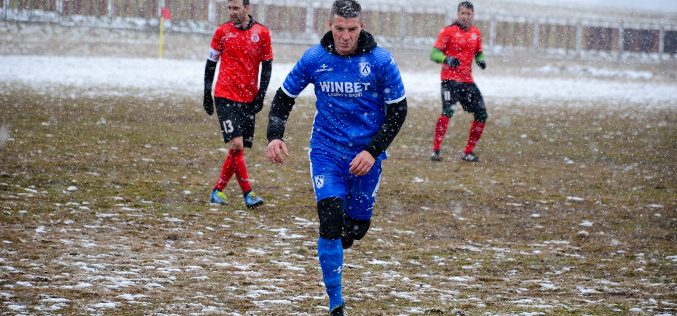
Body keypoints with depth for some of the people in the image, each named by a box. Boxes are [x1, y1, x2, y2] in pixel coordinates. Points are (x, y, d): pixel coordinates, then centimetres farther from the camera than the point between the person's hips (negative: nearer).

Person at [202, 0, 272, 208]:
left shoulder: (262, 33, 3)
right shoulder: (222, 32, 2)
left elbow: (267, 66, 8)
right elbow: (211, 64, 9)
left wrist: (261, 95, 0)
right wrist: (207, 94, 6)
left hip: (249, 99, 2)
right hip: (225, 96, -2)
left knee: (239, 148, 4)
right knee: (236, 145, -14)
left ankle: (218, 190, 17)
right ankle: (248, 193, -11)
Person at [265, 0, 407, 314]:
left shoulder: (381, 61, -11)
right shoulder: (314, 59, -7)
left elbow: (398, 110, -4)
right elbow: (284, 97, 5)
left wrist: (373, 151, -14)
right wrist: (274, 136, -11)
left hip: (366, 155, 1)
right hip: (326, 150, -1)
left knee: (357, 226, 9)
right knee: (331, 222, -15)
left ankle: (334, 246, 48)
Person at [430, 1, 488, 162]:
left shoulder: (476, 33, 11)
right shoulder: (448, 31, -6)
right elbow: (434, 53, -10)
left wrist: (481, 60, 1)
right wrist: (446, 59, -31)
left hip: (467, 81, 6)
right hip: (450, 79, -6)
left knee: (482, 114, 3)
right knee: (448, 111, -24)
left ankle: (468, 152, 16)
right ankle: (436, 150, -16)